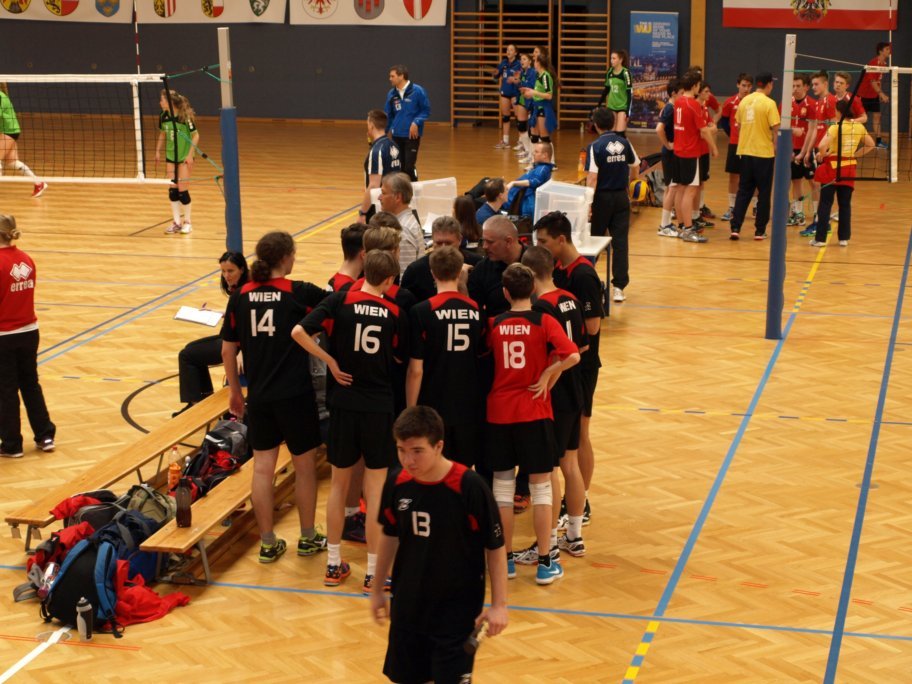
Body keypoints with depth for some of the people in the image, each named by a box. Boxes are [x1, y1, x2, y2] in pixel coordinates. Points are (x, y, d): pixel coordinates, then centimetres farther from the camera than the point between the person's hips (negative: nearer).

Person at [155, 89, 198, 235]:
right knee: (172, 189, 3)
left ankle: (187, 222, 11)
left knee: (182, 189, -4)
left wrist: (190, 154, -17)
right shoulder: (163, 116, -2)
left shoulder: (185, 117, -18)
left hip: (184, 156, -5)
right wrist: (158, 151, 8)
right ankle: (177, 222, 11)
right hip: (170, 156, 5)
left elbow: (195, 136, -12)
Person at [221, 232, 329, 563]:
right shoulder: (300, 293, -10)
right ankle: (308, 538, 24)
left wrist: (235, 391, 17)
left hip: (259, 396, 3)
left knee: (262, 468, 9)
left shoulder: (240, 296, 1)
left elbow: (228, 351, 5)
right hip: (295, 395, -3)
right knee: (304, 466, 12)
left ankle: (268, 544, 15)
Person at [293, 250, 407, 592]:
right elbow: (401, 358, 8)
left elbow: (299, 332, -16)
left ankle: (334, 564, 23)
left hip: (344, 402, 1)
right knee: (376, 489, 5)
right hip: (379, 406, -1)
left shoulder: (339, 301, -6)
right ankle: (373, 573, 9)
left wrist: (330, 360, -6)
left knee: (339, 484, 15)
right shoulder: (394, 313, -4)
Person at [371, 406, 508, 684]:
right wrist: (377, 589, 17)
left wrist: (499, 604, -12)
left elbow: (495, 548, -12)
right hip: (408, 605, 5)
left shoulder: (469, 487, -21)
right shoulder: (397, 482, -7)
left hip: (457, 609, -5)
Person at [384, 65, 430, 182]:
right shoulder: (392, 94, 4)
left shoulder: (417, 91, -10)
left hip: (412, 135, -5)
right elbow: (388, 115, 13)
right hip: (396, 135, 5)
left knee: (409, 167, -10)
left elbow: (426, 110, -3)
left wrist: (416, 122, -17)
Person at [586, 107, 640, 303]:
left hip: (602, 198, -3)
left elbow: (592, 178, -18)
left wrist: (588, 203, -16)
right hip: (621, 197, 3)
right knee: (620, 241, 1)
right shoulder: (625, 143, 0)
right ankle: (619, 287, -3)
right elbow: (635, 172, 9)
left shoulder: (595, 147, -13)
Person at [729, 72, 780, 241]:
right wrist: (777, 149, 1)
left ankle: (735, 228, 3)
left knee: (743, 191, 11)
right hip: (764, 153, -5)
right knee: (764, 193, 6)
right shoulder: (769, 103, -11)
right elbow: (775, 130, -12)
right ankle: (760, 230, 9)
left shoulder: (744, 101, 5)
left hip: (745, 152, 5)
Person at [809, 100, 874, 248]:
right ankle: (844, 238, 11)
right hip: (849, 168, 4)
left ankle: (820, 238, 2)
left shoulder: (835, 127, -15)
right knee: (845, 204, 11)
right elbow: (870, 144, 13)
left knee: (825, 203, 2)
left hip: (833, 168, -4)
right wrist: (855, 155, 12)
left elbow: (822, 146, -28)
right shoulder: (859, 127, 1)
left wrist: (821, 156, -9)